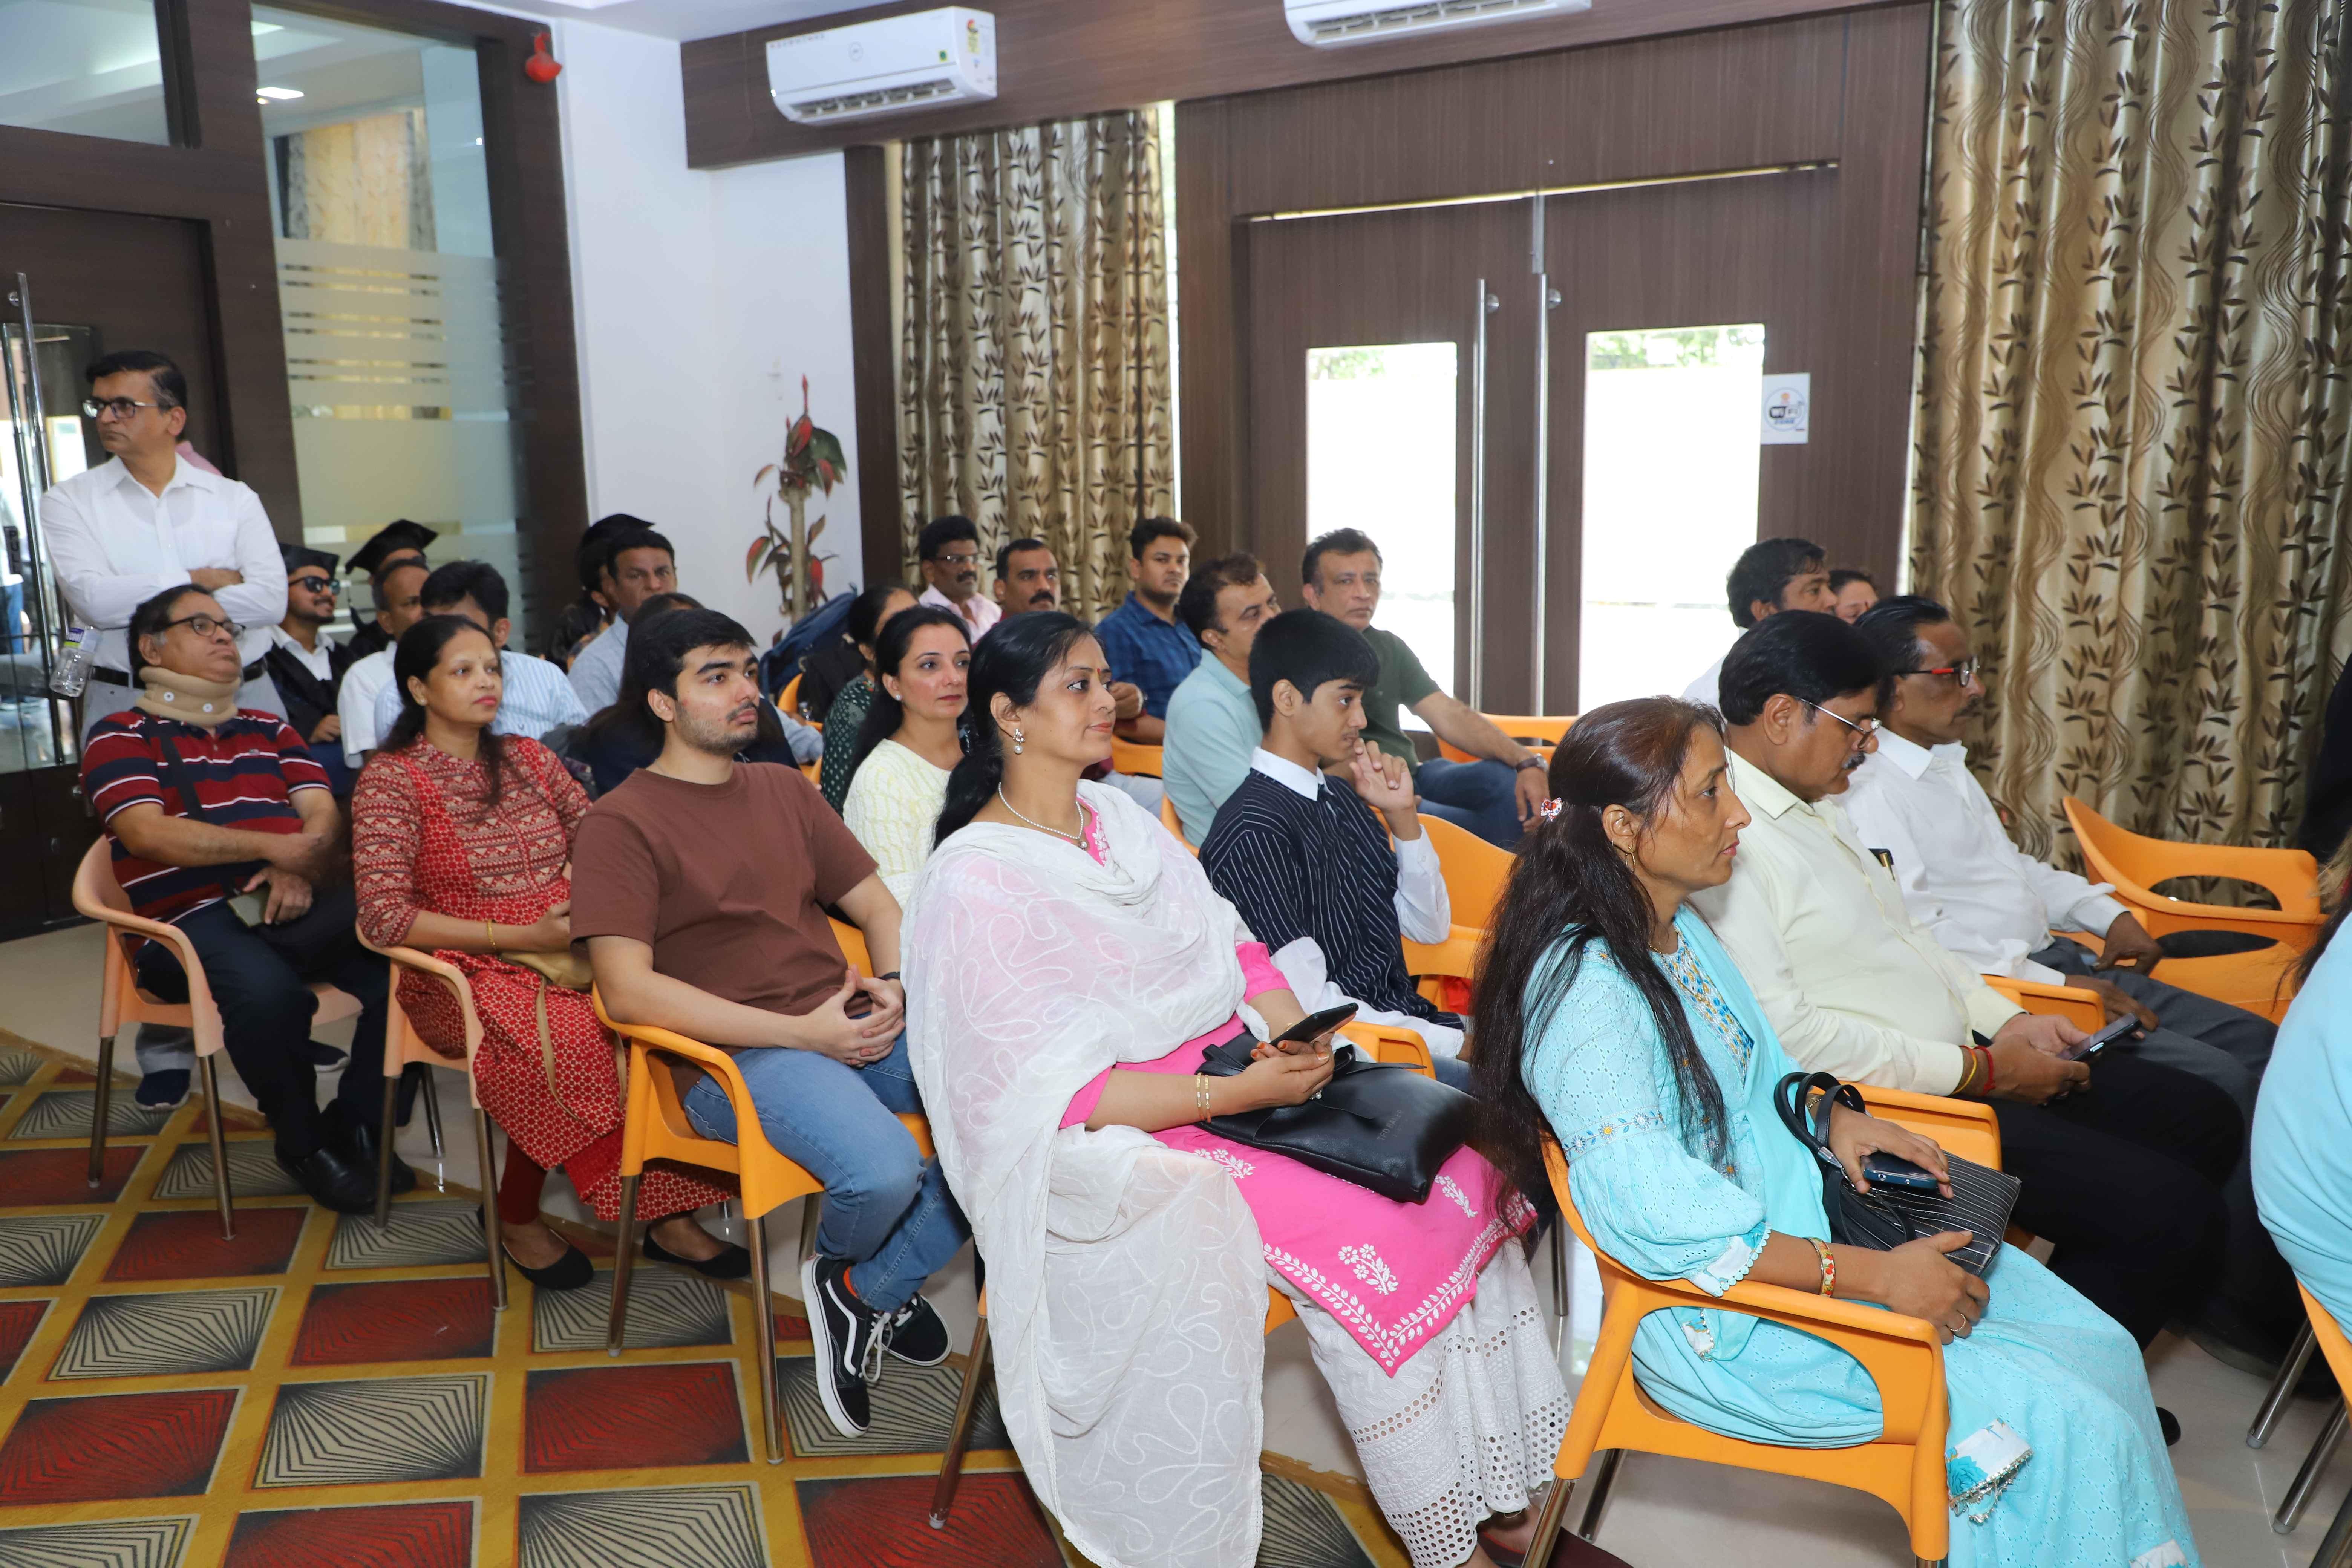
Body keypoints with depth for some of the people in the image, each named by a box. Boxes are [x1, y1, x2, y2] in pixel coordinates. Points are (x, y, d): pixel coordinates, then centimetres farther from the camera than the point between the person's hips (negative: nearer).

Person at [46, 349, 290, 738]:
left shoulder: (235, 498, 8)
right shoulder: (69, 501, 7)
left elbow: (271, 600, -8)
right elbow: (92, 599, -9)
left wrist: (137, 603, -8)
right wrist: (199, 580, -5)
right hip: (125, 702, -1)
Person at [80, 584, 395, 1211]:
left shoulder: (269, 730, 24)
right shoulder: (120, 736, 9)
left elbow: (323, 813, 10)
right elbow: (149, 834, -8)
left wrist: (300, 868, -13)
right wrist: (277, 846, -17)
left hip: (298, 903, 4)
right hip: (192, 918, -4)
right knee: (267, 990, -38)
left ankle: (355, 1126, -7)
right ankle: (303, 1142, -11)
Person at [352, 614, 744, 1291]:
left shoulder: (528, 757, 17)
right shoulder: (392, 779, 0)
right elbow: (385, 917, -10)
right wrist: (519, 937, -17)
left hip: (571, 950, 5)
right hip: (470, 973, -5)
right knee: (564, 1042, -36)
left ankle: (667, 1214, -18)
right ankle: (517, 1219, -11)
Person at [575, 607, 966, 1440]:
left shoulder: (786, 788, 20)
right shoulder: (619, 825, 0)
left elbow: (879, 908, 21)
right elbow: (628, 991, -12)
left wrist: (895, 985, -3)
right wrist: (801, 1033, -16)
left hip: (853, 1022, 6)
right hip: (734, 1054, -6)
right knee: (883, 1170, -33)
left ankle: (871, 1287, 1)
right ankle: (841, 1268, 7)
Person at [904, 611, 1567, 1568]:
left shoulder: (1117, 816, 9)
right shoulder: (976, 886, -14)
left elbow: (1232, 946, 12)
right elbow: (1054, 1094, -18)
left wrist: (1295, 1034, -8)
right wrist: (1240, 1093, -23)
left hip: (1233, 1072, 7)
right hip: (1123, 1140, -7)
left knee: (1454, 1165, -11)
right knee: (1369, 1237, -24)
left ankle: (1510, 1488, -1)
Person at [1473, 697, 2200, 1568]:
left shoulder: (1678, 928, 4)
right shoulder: (1587, 991, -27)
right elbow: (1666, 1226, -30)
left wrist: (1832, 1119, 1)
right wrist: (1878, 1277, -26)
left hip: (1801, 1209, 9)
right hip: (1723, 1316, -9)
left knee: (2101, 1348, 5)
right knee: (2062, 1418, -10)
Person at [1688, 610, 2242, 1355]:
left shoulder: (1814, 809, 12)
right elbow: (1786, 1035, -25)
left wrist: (2008, 1019, 6)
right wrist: (1978, 1070, -17)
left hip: (1964, 1055, 11)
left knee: (2205, 1120, 13)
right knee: (2172, 1213, -15)